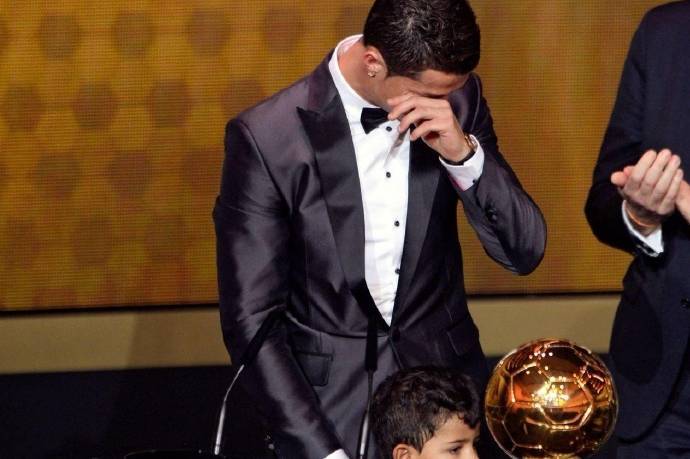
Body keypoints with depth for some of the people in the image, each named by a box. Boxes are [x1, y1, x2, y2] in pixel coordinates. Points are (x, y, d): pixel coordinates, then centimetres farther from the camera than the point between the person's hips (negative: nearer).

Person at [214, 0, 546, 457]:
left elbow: (525, 251, -5)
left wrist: (464, 153, -21)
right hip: (331, 400, -3)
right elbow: (252, 321, -14)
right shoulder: (267, 139, -17)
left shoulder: (458, 99, -6)